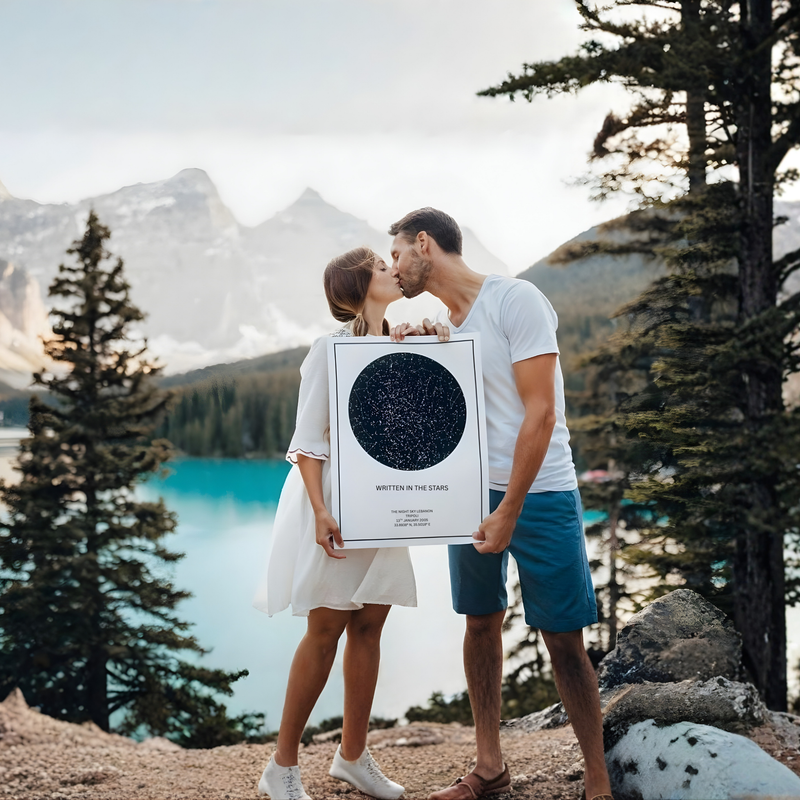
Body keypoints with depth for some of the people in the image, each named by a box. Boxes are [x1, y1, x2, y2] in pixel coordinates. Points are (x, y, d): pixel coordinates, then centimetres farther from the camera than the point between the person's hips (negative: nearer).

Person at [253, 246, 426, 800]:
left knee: (369, 627, 7)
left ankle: (353, 755, 20)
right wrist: (320, 512, -21)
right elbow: (307, 438, -11)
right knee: (325, 629, -4)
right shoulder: (331, 348, -7)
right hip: (335, 499, -6)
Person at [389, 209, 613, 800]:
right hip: (472, 492, 7)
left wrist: (509, 512, -18)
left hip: (539, 493, -6)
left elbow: (540, 411, -17)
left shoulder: (515, 300, -12)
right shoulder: (436, 323, 10)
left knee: (563, 639, -2)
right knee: (481, 624, 9)